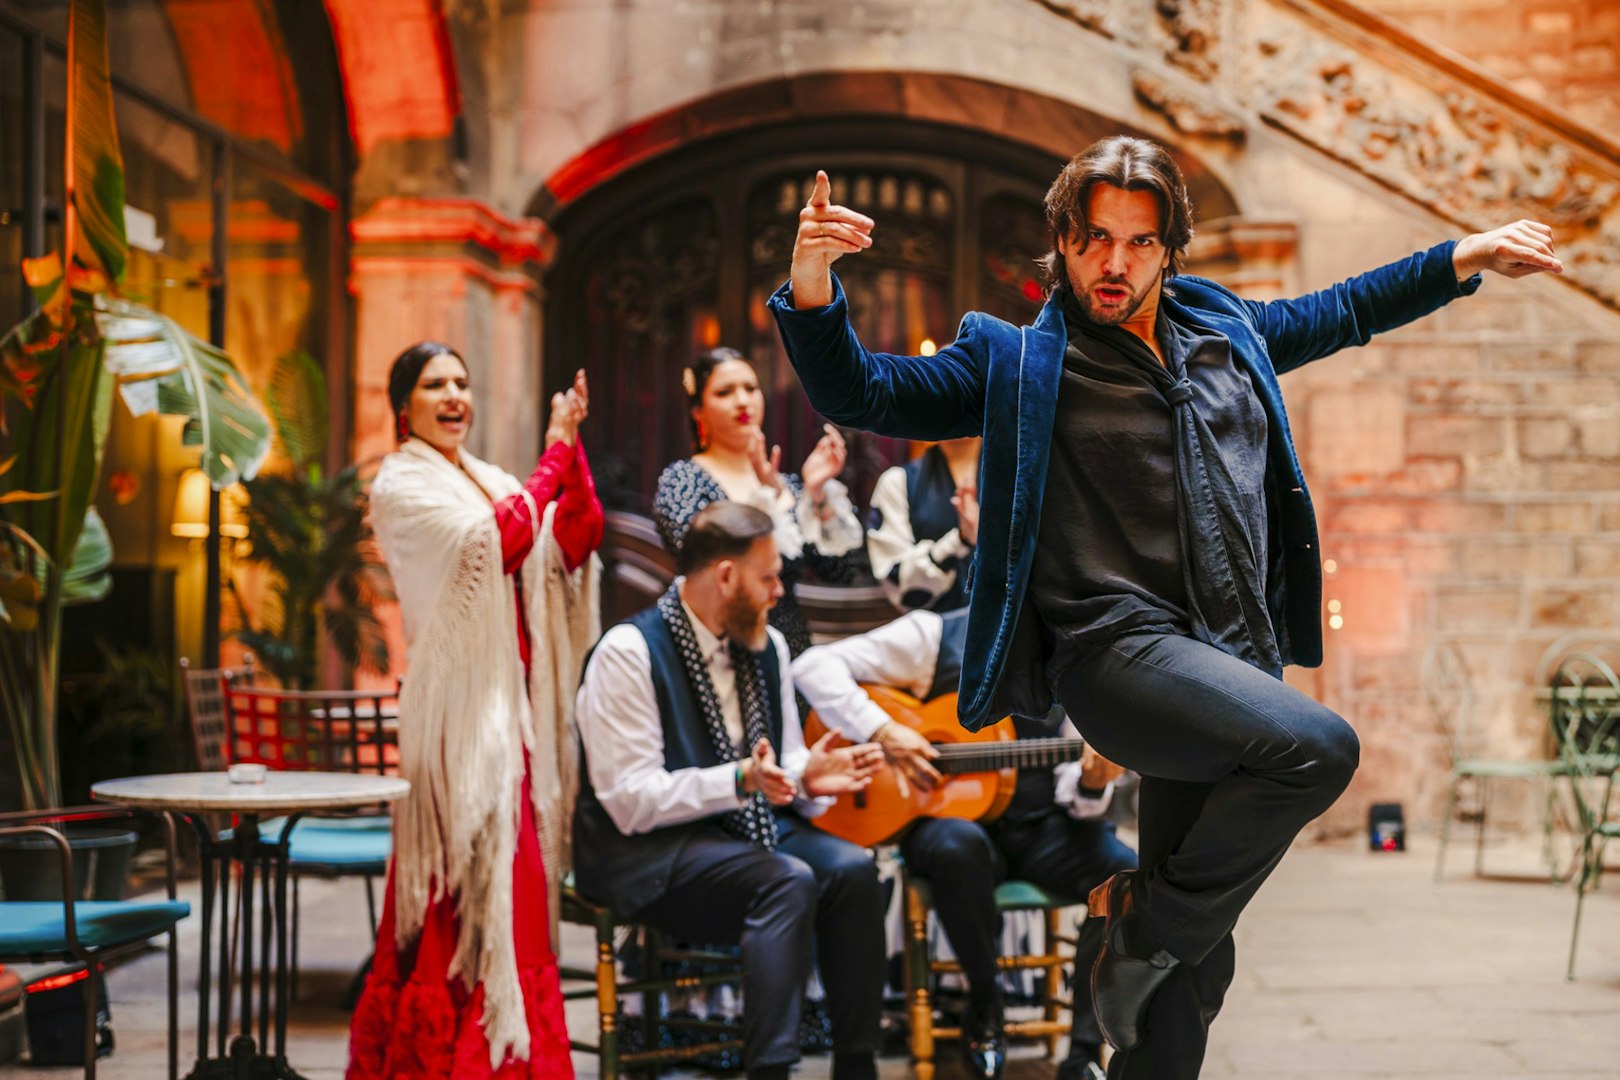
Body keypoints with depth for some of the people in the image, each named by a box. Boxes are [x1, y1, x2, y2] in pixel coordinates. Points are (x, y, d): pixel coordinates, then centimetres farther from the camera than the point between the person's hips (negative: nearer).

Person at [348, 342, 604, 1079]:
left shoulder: (492, 480, 17)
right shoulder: (401, 484, -4)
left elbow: (576, 543, 4)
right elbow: (499, 540, -19)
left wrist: (574, 449, -6)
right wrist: (555, 451, -14)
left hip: (512, 697, 7)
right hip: (459, 703, -7)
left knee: (510, 877, 9)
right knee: (467, 880, -7)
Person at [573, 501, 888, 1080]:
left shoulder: (766, 645, 10)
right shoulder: (628, 652, -13)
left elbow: (782, 766, 17)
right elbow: (631, 800, -18)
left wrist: (808, 777, -8)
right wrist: (740, 781, -28)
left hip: (748, 828, 7)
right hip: (647, 853, -7)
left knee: (852, 867, -20)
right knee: (788, 881, -31)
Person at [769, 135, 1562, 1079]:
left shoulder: (1225, 331, 16)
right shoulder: (1019, 364, 3)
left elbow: (1341, 312, 32)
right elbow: (862, 394, -2)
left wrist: (1468, 259, 31)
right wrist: (811, 286, -19)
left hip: (1237, 662, 6)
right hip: (1118, 647, -5)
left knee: (1199, 963, 7)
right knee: (1319, 748, -31)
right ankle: (1147, 932, -10)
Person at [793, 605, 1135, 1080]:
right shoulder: (937, 636, -2)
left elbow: (1073, 793, 5)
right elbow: (814, 666, -9)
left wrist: (1091, 783, -19)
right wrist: (882, 732, -20)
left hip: (1036, 826, 3)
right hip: (946, 814, -3)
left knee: (1125, 871, -26)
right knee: (960, 844, -40)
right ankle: (984, 1002, -12)